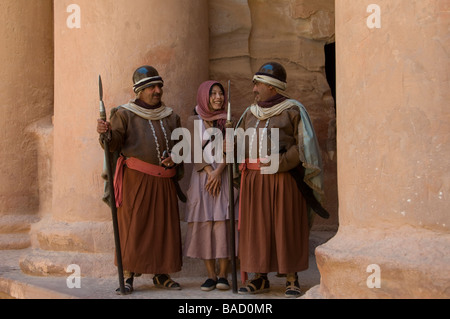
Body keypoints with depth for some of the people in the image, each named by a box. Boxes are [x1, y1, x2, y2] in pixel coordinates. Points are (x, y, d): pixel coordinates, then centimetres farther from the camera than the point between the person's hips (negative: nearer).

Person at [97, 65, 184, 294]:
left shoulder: (170, 117, 16)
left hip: (164, 182, 4)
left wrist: (175, 158, -2)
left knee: (164, 225, 4)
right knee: (132, 225, -7)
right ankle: (128, 275, -3)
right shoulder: (124, 114, 2)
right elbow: (114, 144, -7)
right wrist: (105, 133, -29)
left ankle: (161, 274, 15)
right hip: (136, 179, -4)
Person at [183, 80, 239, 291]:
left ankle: (223, 274, -2)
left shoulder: (227, 120, 7)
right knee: (204, 223, -4)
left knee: (223, 222, -7)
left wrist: (218, 172, -16)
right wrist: (209, 171, -13)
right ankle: (211, 275, 1)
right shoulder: (194, 121, 6)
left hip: (224, 176, 0)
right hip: (202, 177, 0)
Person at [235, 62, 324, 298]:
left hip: (283, 179, -5)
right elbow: (237, 143, 16)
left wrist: (280, 163, -16)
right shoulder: (251, 114, 16)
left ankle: (292, 280, 5)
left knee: (287, 227, -2)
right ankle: (260, 278, 12)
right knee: (256, 227, 4)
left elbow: (304, 144, -7)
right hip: (254, 179, 5)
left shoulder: (293, 110, 0)